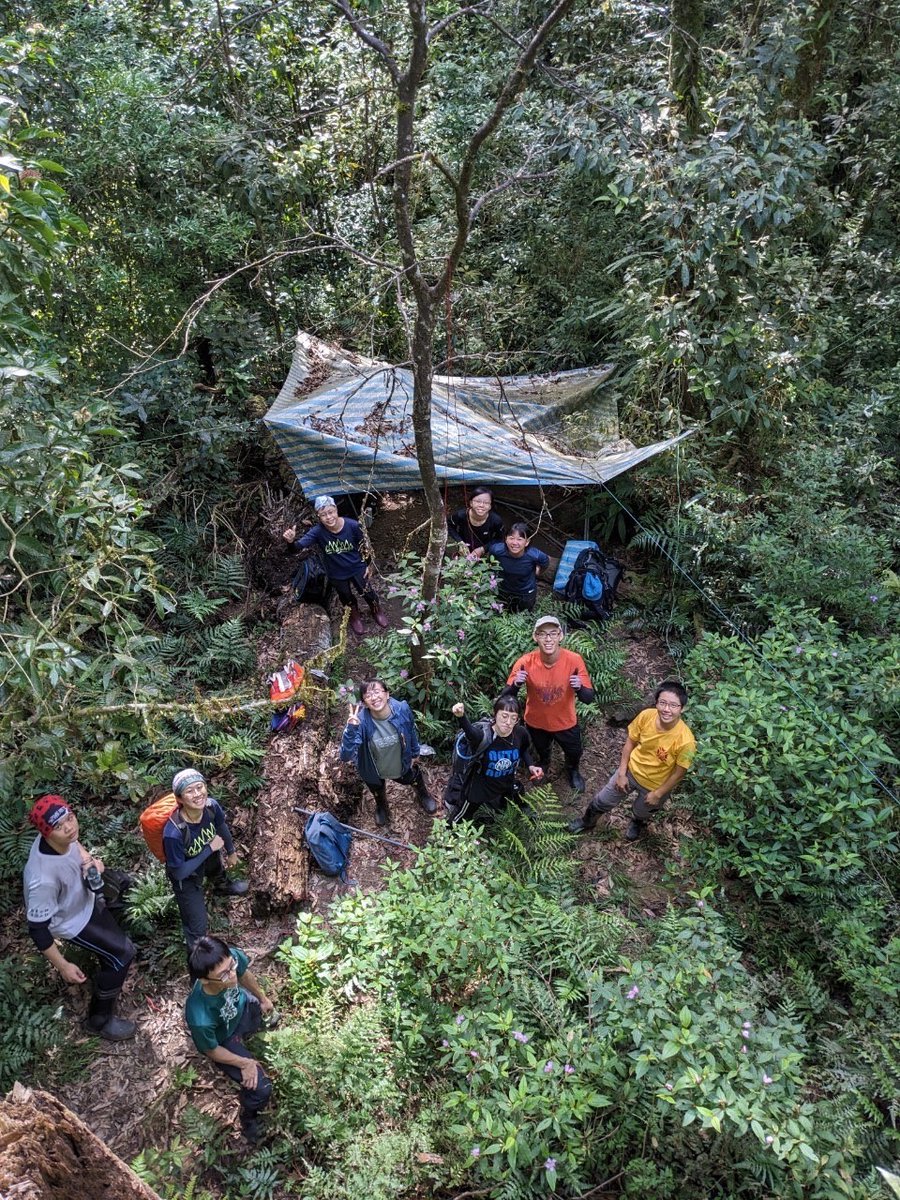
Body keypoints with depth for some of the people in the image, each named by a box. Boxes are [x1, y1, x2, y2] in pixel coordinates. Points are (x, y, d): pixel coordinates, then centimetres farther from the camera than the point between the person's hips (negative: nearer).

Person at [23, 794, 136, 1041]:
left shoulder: (64, 837, -26)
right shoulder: (44, 878, -46)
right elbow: (37, 928, -33)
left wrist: (88, 858, -16)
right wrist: (63, 966, -25)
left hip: (84, 897, 7)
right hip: (71, 920, -7)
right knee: (121, 954, -1)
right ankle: (100, 1019, 23)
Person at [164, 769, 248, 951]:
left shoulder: (211, 806, -30)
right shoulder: (173, 833, -45)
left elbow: (222, 827, -4)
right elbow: (179, 873, -31)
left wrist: (231, 851, 13)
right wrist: (210, 849, -31)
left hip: (207, 860, 6)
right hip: (186, 877, -5)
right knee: (198, 926, 2)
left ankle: (222, 886, 71)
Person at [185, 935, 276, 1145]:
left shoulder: (232, 957, -38)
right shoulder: (200, 1017, -47)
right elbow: (211, 1050, -22)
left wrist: (263, 998, 7)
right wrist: (245, 1063, -15)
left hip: (241, 1007, 5)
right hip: (223, 1040, -4)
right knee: (261, 1089, -5)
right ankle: (249, 1116, 28)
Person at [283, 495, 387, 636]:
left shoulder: (352, 525, -27)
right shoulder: (318, 531, -29)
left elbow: (364, 545, -10)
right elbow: (300, 546, -41)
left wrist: (369, 564, -1)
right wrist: (292, 540, -63)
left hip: (357, 568, 0)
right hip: (336, 574, 0)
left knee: (368, 592, 22)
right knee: (347, 598, 25)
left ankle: (377, 611, 56)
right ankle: (354, 616, 58)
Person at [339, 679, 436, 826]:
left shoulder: (402, 709, -31)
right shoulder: (360, 722, -39)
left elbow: (412, 732, -8)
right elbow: (346, 757, -44)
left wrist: (415, 754, 7)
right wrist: (350, 730, -57)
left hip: (403, 765, 1)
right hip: (374, 772, -1)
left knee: (415, 780, 32)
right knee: (378, 793, 32)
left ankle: (422, 795, 70)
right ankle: (381, 806, 70)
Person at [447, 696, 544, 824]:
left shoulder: (521, 733, -20)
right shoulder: (484, 733, -36)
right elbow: (471, 733, -62)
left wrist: (531, 766, -12)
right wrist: (461, 717, -82)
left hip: (506, 785, 4)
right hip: (479, 787, -3)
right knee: (462, 818, 20)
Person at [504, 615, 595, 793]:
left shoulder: (574, 660, -30)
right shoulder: (525, 662, -29)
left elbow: (589, 698, -23)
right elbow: (507, 697, -22)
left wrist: (580, 688, -46)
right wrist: (516, 684, -44)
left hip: (565, 721, 0)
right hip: (536, 722, 0)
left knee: (574, 752, 26)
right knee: (541, 750, 31)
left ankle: (573, 770, 62)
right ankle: (543, 765, 67)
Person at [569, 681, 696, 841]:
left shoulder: (685, 741, -38)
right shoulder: (646, 716, -28)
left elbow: (679, 773, -21)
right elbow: (630, 741, -10)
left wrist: (658, 794, -10)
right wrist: (621, 773, -7)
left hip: (655, 785, -2)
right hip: (631, 770, 2)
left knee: (641, 812, 29)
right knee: (603, 801, 22)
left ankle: (638, 823, 66)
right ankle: (587, 821, 54)